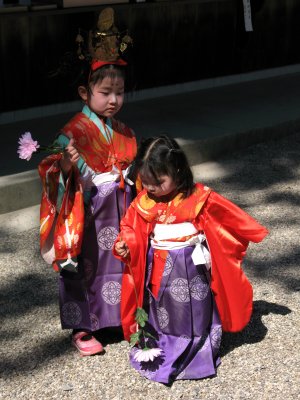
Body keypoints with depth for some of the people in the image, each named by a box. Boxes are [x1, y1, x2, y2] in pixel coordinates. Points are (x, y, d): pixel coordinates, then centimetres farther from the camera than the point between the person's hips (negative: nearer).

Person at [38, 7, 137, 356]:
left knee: (123, 262, 15)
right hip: (90, 214, -6)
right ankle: (82, 329, 19)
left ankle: (124, 316, 33)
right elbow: (71, 179, -18)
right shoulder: (74, 133, -13)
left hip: (121, 212, 6)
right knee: (87, 267, 4)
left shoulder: (122, 132, 8)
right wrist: (69, 166, -36)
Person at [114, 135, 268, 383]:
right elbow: (132, 230, 3)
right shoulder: (144, 202, -5)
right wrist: (124, 245, -17)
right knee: (159, 314, 12)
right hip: (158, 270, 2)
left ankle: (195, 355, 27)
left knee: (192, 314, 10)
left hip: (191, 270, -2)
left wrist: (253, 232, 7)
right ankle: (155, 353, 28)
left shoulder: (198, 198, -12)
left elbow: (229, 217, -1)